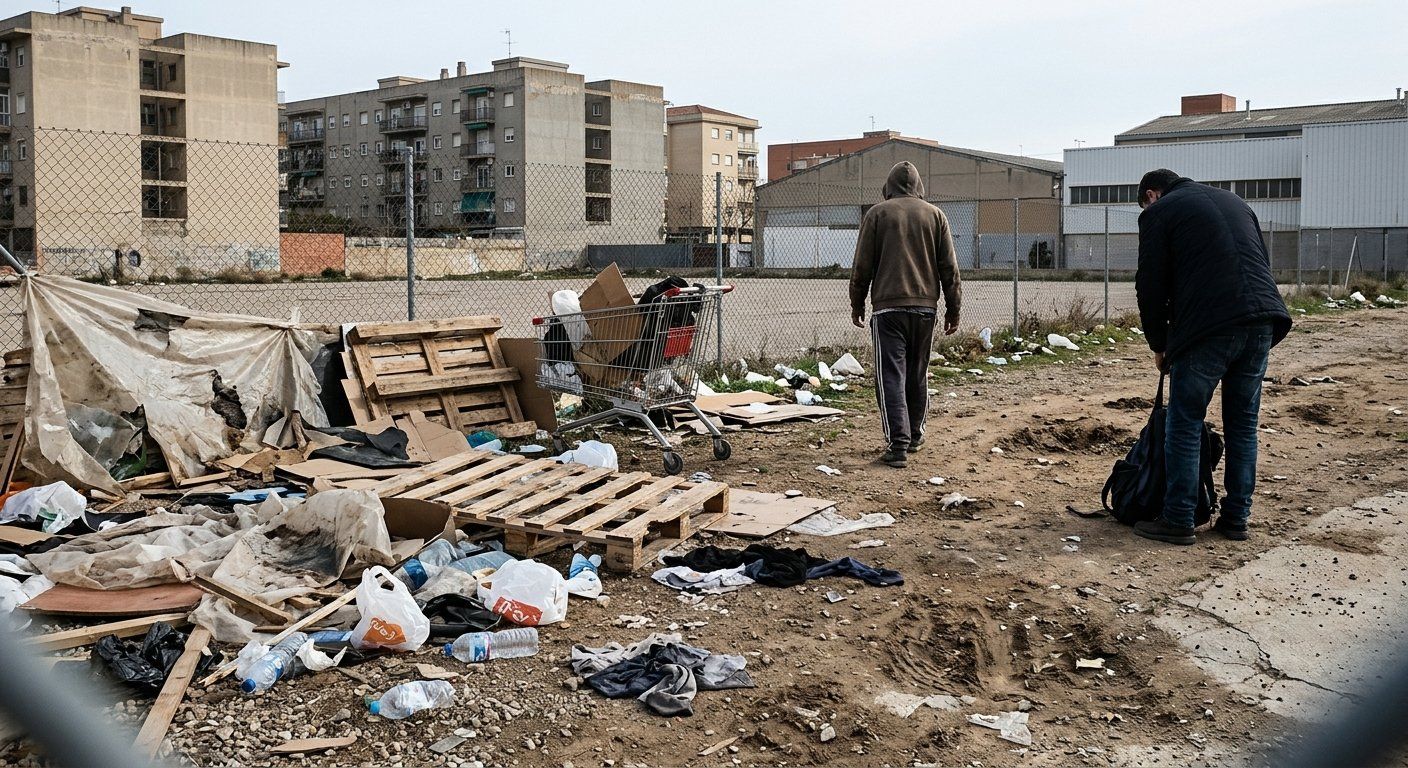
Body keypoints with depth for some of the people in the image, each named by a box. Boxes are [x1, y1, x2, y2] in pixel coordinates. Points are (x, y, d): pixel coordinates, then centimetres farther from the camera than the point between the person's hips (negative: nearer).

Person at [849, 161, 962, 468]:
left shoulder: (877, 213, 1)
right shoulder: (935, 215, 8)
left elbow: (862, 265, 1)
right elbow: (949, 267, 8)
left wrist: (857, 304, 11)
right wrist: (953, 308, 14)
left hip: (888, 307, -3)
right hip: (925, 305, 3)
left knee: (891, 374, -5)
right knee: (917, 373, 15)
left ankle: (897, 443, -13)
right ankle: (914, 434, 27)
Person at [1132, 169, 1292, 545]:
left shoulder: (1159, 212, 7)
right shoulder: (1232, 200, 26)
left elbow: (1151, 287, 3)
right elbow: (1261, 263, 25)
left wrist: (1159, 345, 15)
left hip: (1208, 329, -6)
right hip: (1263, 320, 6)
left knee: (1185, 425, 3)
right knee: (1243, 424, 14)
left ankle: (1178, 522, 6)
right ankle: (1235, 519, 20)